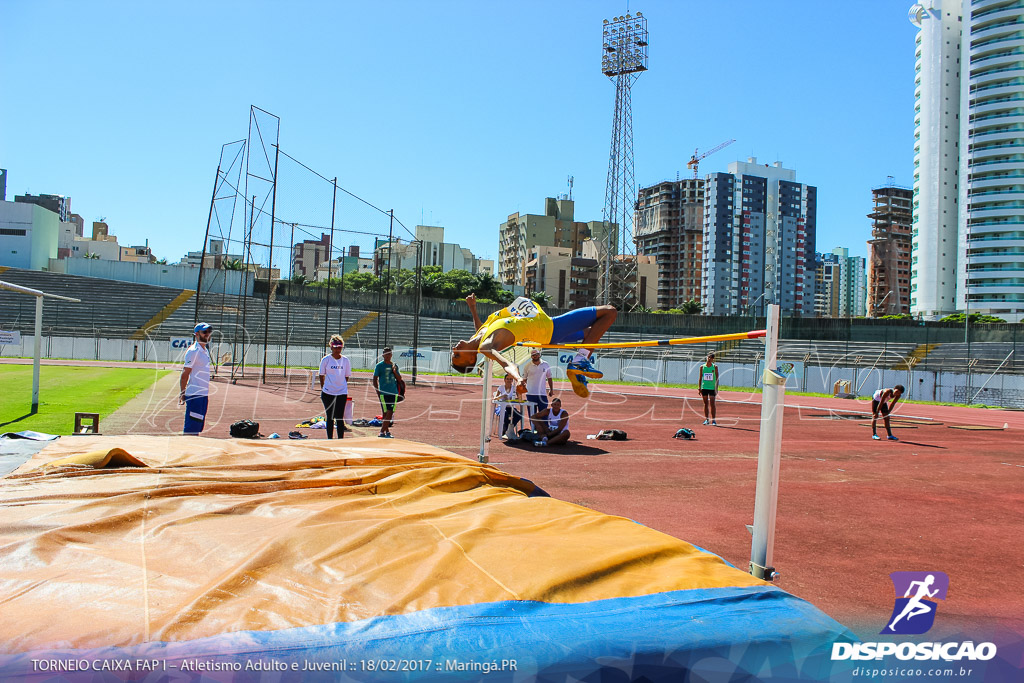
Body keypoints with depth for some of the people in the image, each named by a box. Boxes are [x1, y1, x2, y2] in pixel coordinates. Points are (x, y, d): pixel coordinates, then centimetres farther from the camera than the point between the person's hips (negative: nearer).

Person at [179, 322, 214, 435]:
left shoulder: (205, 350, 16)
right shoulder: (193, 351, -10)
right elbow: (185, 373, -12)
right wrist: (182, 393, -15)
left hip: (204, 394, 9)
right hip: (194, 395, -9)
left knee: (197, 429, 13)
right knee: (191, 430, -7)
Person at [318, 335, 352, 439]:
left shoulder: (345, 360, 4)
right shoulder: (326, 359, -1)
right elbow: (321, 375, 4)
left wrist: (342, 386, 5)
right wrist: (322, 389, 2)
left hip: (342, 393, 1)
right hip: (328, 393, -1)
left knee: (340, 418, 1)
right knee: (330, 418, 5)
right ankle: (330, 440, 15)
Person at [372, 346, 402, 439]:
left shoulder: (394, 365, 12)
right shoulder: (379, 365, 0)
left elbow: (399, 379, 13)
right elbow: (375, 379, 1)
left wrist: (395, 371, -6)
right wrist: (378, 392, -5)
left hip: (393, 393, 4)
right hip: (383, 393, -4)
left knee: (390, 414, 1)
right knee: (385, 413, -4)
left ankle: (382, 432, 8)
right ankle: (386, 431, 2)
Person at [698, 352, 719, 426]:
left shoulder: (715, 367, 1)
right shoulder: (702, 367, 5)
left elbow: (717, 378, 1)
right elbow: (700, 378, 8)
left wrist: (716, 388, -6)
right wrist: (699, 388, 3)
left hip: (712, 388, -2)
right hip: (704, 388, 2)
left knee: (712, 404, -7)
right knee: (706, 404, 6)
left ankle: (713, 420, -4)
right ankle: (706, 419, 12)